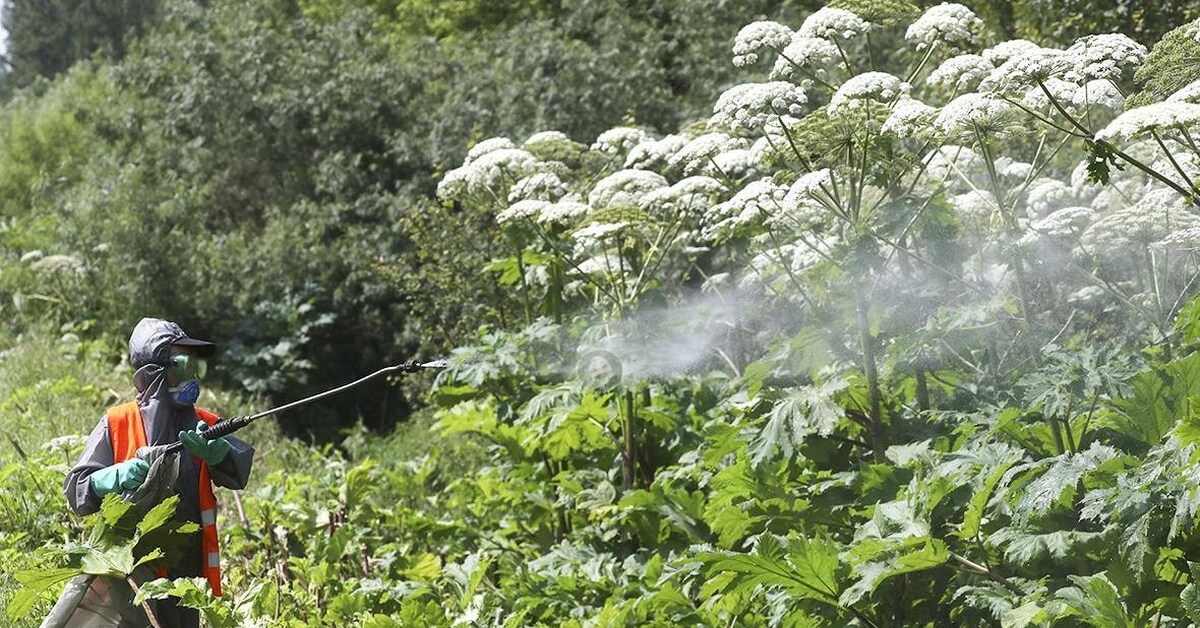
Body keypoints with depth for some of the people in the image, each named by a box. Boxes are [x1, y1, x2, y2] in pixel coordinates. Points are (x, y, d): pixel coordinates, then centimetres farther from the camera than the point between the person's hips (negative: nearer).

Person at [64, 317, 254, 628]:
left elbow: (239, 472, -5)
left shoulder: (206, 425, 12)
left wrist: (213, 450, -27)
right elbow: (76, 489, -3)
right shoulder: (117, 424, 1)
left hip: (189, 572, 4)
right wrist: (117, 477, -23)